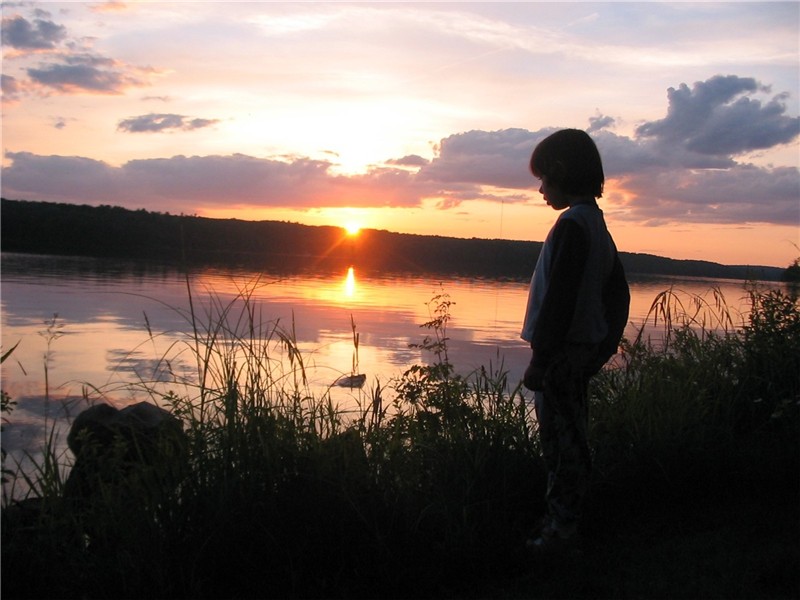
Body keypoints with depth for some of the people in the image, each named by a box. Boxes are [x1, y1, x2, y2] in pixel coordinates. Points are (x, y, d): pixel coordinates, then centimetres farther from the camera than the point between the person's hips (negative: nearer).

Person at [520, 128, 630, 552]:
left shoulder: (572, 224, -16)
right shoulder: (596, 223, 15)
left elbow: (560, 298, -22)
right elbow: (617, 291, 19)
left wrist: (540, 359, -20)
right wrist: (605, 346, 21)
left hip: (563, 352, -10)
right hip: (584, 348, 10)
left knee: (562, 441, -3)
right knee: (569, 440, 15)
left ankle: (561, 526, 4)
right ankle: (564, 520, 24)